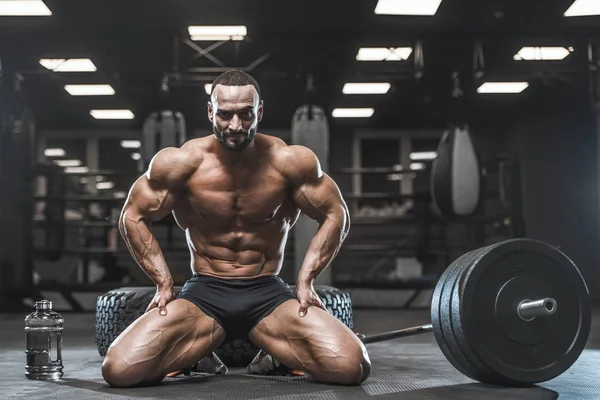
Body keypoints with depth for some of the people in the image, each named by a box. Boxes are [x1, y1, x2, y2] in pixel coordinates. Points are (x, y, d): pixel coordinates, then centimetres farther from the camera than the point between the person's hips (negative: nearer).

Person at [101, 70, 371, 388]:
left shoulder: (289, 161, -8)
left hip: (269, 293, 0)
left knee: (351, 367, -23)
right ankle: (199, 352, 14)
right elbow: (132, 217, 4)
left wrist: (305, 280, -5)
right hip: (203, 292, 0)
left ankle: (275, 354, 13)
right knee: (119, 370, -22)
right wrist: (163, 281, -4)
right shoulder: (181, 162, -8)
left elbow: (336, 215, 3)